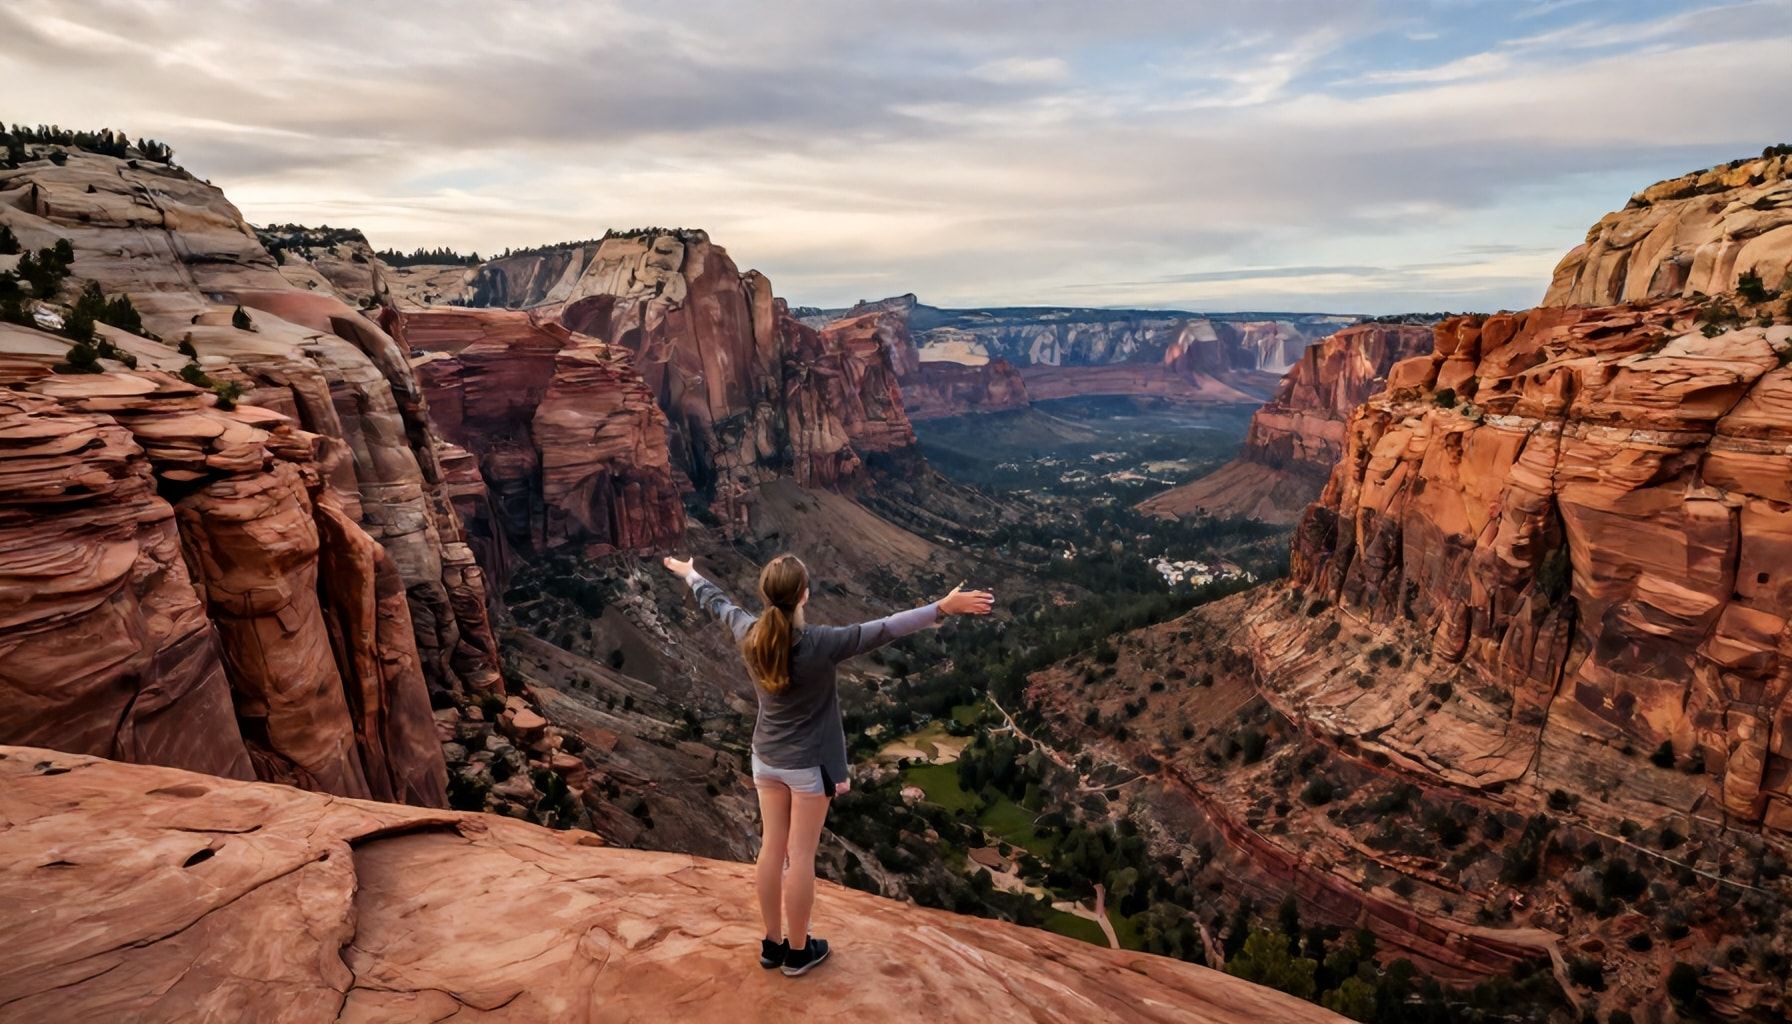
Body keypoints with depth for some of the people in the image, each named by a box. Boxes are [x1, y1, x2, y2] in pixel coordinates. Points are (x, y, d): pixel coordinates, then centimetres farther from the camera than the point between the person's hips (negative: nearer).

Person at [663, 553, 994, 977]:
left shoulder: (749, 634, -12)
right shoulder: (820, 644, -27)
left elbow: (716, 601, 7)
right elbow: (885, 629, -31)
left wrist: (689, 573, 26)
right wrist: (944, 607, -32)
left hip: (766, 758, 5)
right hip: (809, 763, -5)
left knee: (772, 848, 16)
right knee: (801, 855, 9)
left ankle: (772, 943, 32)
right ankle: (798, 950, 26)